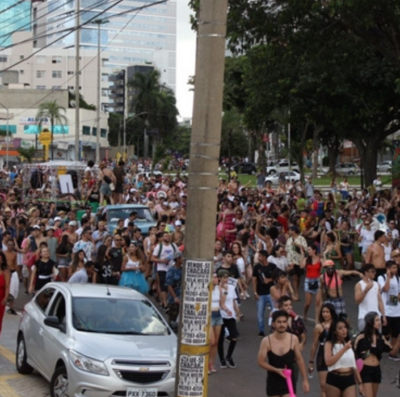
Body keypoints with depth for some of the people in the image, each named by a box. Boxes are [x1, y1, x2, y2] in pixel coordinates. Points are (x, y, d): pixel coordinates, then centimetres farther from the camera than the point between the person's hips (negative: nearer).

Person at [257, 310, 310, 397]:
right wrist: (277, 370, -23)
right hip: (273, 382, 0)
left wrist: (305, 380, 1)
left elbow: (299, 360, 1)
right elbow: (261, 362, -10)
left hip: (289, 381, 0)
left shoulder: (293, 339, -8)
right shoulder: (266, 341, -12)